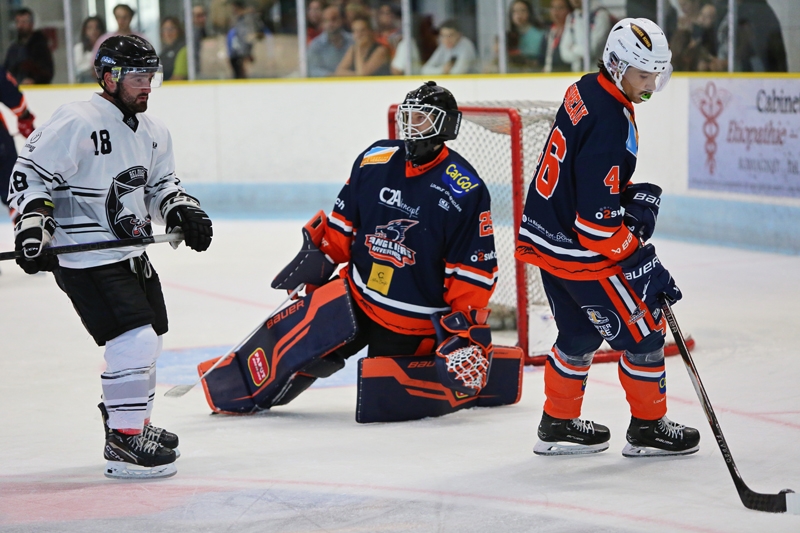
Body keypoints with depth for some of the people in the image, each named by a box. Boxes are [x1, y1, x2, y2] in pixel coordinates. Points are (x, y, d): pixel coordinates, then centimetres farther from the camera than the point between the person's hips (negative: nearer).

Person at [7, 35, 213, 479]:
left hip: (131, 253, 9)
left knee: (147, 340, 19)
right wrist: (32, 225, -26)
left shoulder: (152, 132, 10)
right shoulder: (76, 122, -17)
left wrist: (183, 210, 4)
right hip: (85, 259, -9)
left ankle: (129, 419, 42)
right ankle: (122, 442, -10)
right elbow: (31, 175, -15)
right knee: (135, 338, -18)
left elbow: (160, 183, 23)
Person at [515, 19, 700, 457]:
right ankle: (648, 429, 16)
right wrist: (644, 265, -20)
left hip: (547, 234, 10)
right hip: (579, 252, -10)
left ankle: (559, 424, 32)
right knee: (641, 328, 4)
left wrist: (637, 196, 2)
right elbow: (598, 220, -27)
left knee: (580, 332, 23)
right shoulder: (609, 124, -26)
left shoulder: (586, 91, 3)